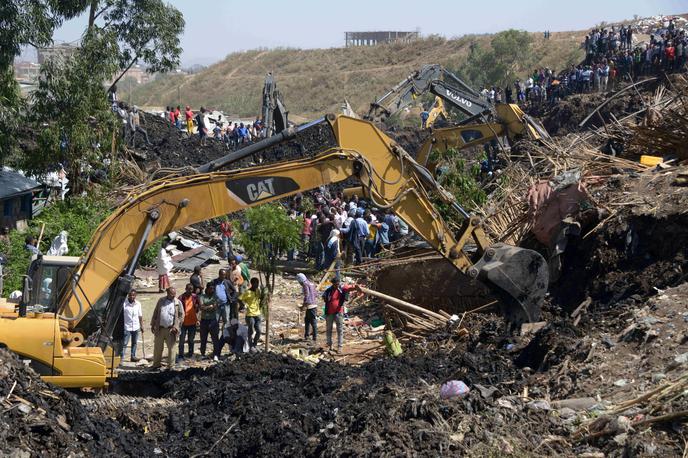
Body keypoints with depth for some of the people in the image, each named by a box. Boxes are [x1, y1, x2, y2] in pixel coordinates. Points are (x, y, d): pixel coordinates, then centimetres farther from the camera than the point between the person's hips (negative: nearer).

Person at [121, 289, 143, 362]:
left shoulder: (138, 304, 4)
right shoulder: (124, 303, -12)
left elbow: (140, 316, 13)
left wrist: (141, 326, 13)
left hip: (136, 327, 5)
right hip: (127, 327, -5)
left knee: (134, 342, 15)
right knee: (124, 343, -8)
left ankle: (133, 356, 27)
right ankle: (121, 357, -8)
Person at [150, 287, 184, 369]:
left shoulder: (178, 303, 1)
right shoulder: (161, 301, 8)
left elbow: (181, 315, 1)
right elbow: (155, 313, 12)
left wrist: (176, 326, -9)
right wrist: (153, 325, 9)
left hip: (171, 329, -2)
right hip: (160, 328, 2)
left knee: (172, 348, -3)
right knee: (157, 347, 7)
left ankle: (170, 366, 4)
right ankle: (156, 365, 18)